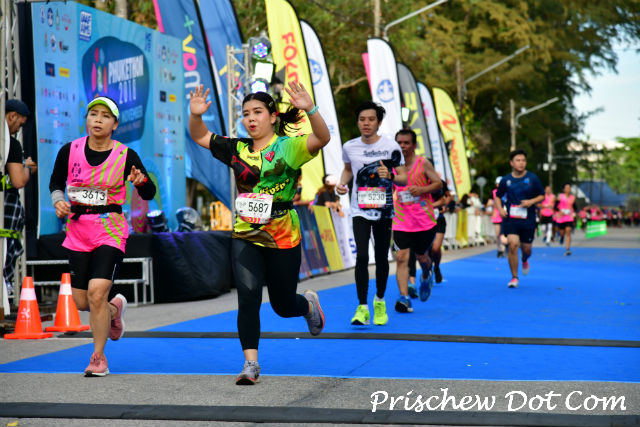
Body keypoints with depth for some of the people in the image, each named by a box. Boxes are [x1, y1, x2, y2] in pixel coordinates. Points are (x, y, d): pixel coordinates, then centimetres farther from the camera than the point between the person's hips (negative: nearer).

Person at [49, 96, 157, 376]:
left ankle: (99, 357, 1)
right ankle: (115, 309, 43)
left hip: (110, 231, -3)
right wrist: (58, 201, -5)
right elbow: (55, 182, 15)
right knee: (81, 302, 7)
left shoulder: (125, 156, -6)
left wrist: (141, 181, -23)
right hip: (77, 230, 3)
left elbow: (149, 194, -1)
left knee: (97, 293, -18)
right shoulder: (70, 150, 0)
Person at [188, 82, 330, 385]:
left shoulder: (287, 147, -7)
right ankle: (251, 364, -8)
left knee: (283, 306, 10)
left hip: (282, 237, -3)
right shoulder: (238, 149, 7)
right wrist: (196, 115, -7)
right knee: (247, 295, -14)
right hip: (245, 236, 3)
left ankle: (308, 304, 46)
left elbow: (322, 138, -24)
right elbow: (200, 138, 14)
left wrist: (309, 110, -42)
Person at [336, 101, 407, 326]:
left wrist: (390, 176, -24)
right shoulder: (349, 147, 1)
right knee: (362, 256, -14)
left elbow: (403, 179, -3)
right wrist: (342, 183, 2)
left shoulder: (391, 146, -6)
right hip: (360, 210, 0)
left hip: (383, 210, 0)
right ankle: (362, 308, -12)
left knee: (381, 258, 7)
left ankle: (380, 301, 30)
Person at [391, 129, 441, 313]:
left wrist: (421, 189, -20)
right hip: (401, 221, 1)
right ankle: (404, 298, -16)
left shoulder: (423, 163, -3)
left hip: (424, 220, -1)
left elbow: (438, 183, -3)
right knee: (401, 258, -13)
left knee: (421, 256, 13)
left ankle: (426, 277, 48)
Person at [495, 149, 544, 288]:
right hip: (510, 219, 0)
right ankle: (514, 277, -3)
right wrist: (500, 209, -3)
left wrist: (532, 201, -13)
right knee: (513, 245, -16)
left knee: (526, 248, 7)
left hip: (528, 219, 1)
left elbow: (542, 196, 6)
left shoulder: (533, 178, -1)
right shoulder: (506, 180, 1)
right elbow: (498, 196, 15)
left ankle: (524, 261, 48)